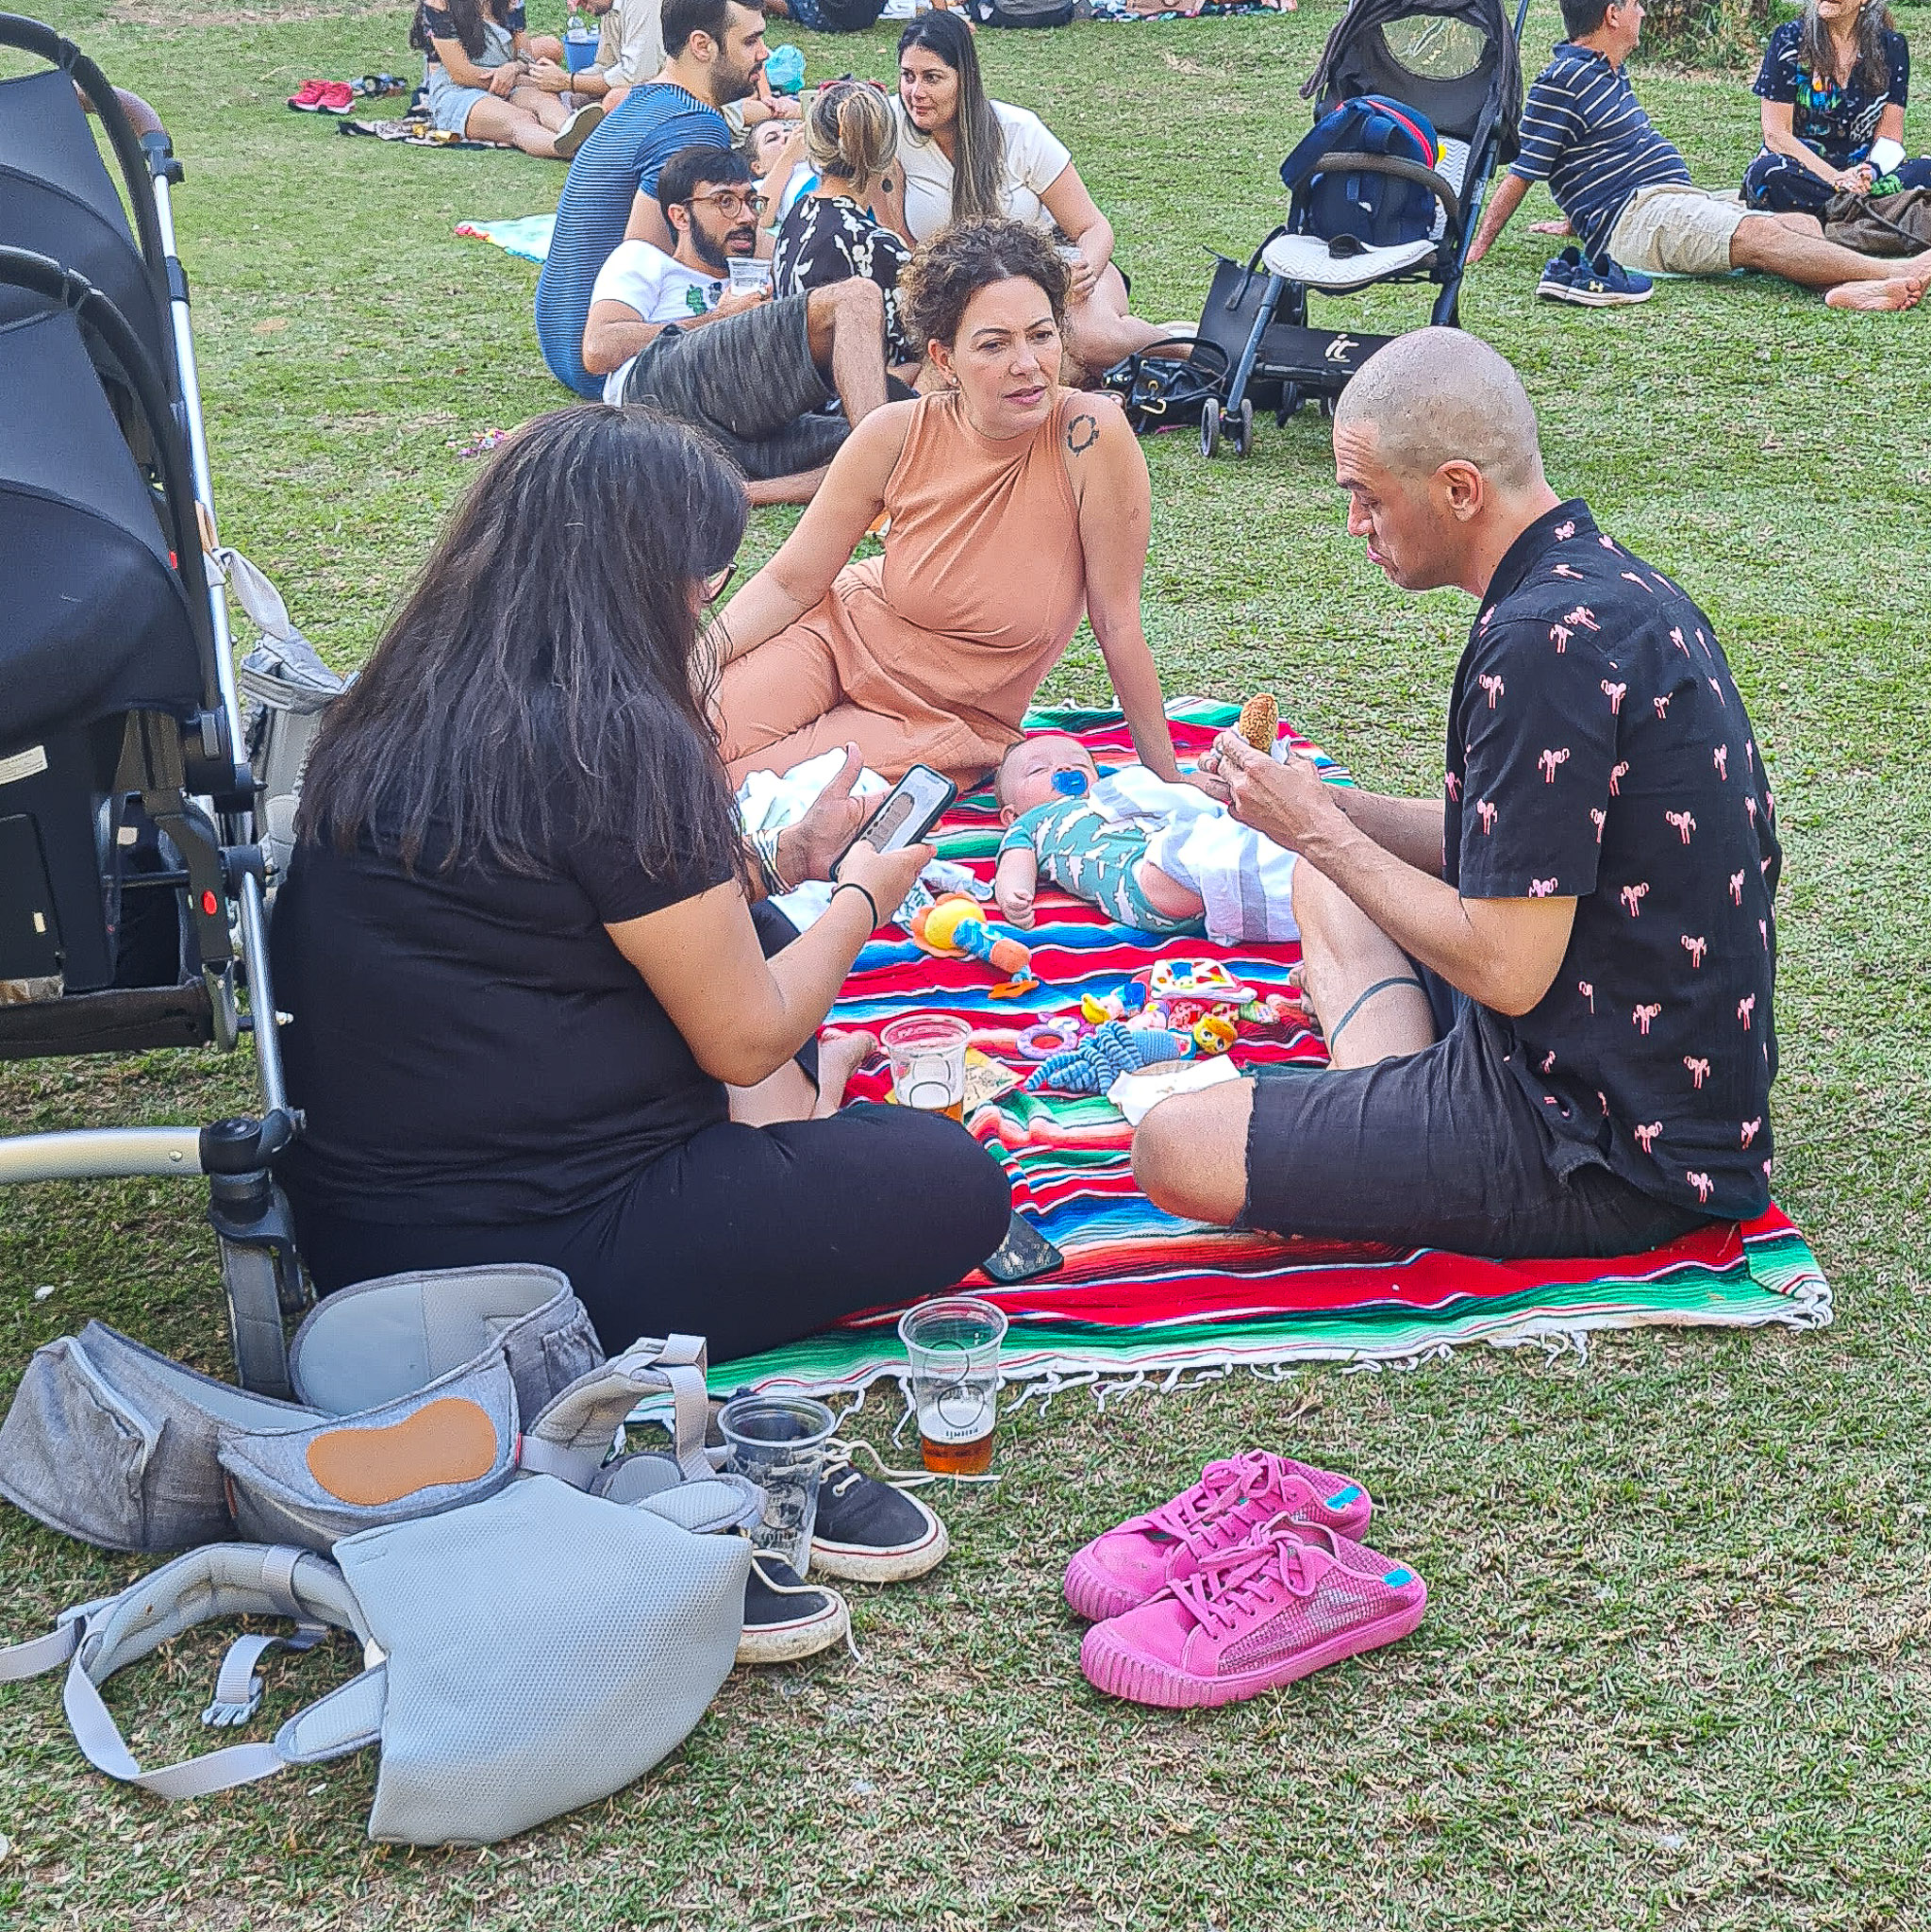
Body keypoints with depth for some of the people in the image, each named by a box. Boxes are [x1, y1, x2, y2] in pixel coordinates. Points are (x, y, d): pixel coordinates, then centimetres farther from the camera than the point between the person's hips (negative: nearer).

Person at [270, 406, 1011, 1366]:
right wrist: (864, 900, 7)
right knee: (958, 1183, 1)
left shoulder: (390, 715, 5)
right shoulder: (610, 740, -21)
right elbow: (746, 1038, -11)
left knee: (765, 938, 21)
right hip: (523, 1252, -8)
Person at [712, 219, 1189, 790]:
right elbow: (789, 583, -7)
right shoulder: (896, 436, -17)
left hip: (949, 721, -2)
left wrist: (1167, 780, -11)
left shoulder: (1091, 435, -26)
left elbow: (1117, 621, -17)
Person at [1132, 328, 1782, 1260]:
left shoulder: (1547, 642, -25)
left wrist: (1317, 832, -13)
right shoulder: (1616, 581, 7)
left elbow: (1507, 968, -25)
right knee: (1324, 888, 25)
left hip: (1606, 1159, -10)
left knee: (1174, 1150, -14)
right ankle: (1390, 1113, 5)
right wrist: (1321, 807, 4)